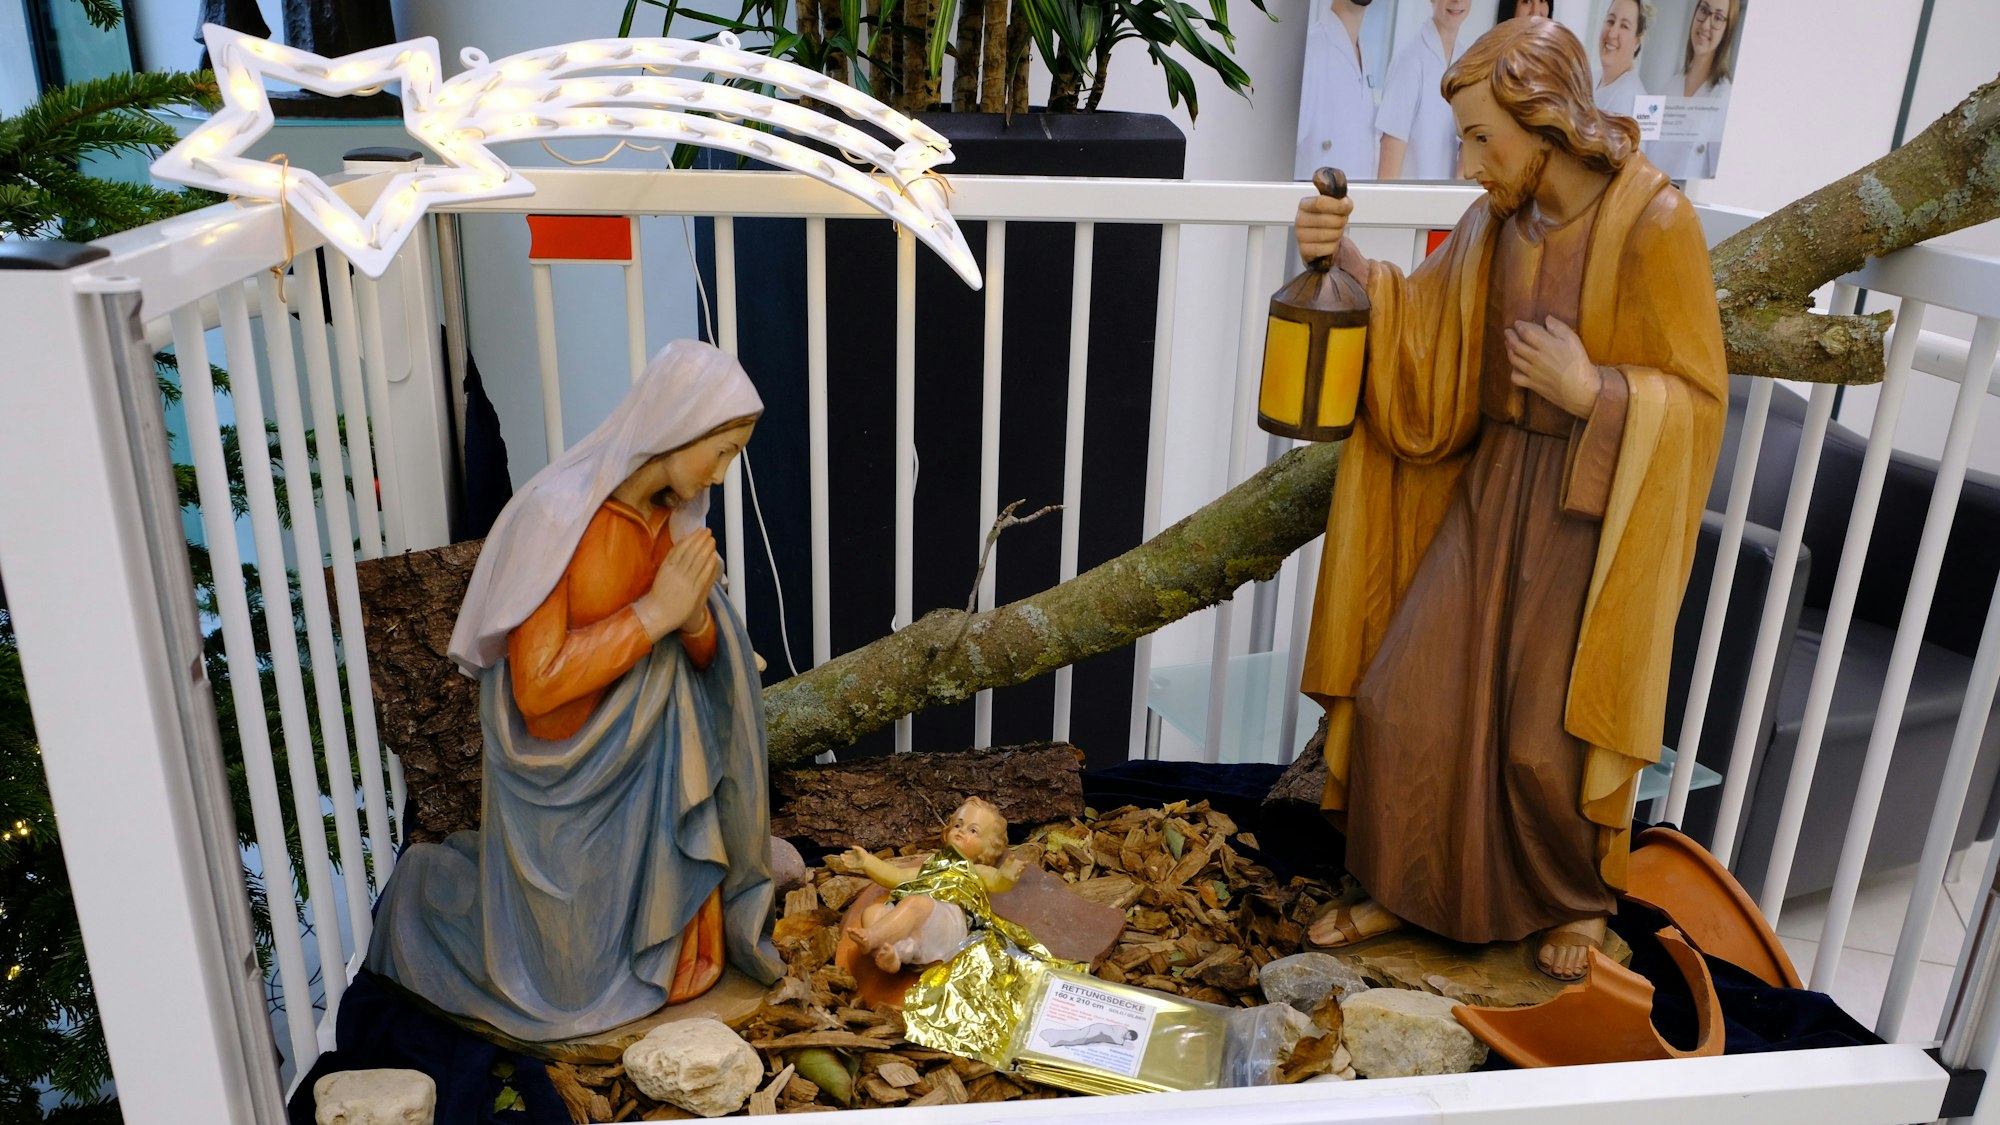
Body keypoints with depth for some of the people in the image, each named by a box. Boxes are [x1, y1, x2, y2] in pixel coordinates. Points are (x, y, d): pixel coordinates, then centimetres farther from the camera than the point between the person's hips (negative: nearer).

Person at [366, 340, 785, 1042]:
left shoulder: (672, 513, -3)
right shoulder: (558, 515, -25)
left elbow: (699, 660, 2)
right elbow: (536, 686, -26)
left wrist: (695, 617, -21)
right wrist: (655, 610, -27)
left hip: (646, 768, 6)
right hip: (565, 783, -6)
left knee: (683, 971, 15)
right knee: (571, 988, 7)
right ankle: (429, 885, 30)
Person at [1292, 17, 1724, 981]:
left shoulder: (1654, 222, -17)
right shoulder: (1497, 219, -1)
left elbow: (1697, 396, -11)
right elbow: (1423, 324, 4)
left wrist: (1590, 391, -25)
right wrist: (1345, 260, -12)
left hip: (1593, 514, -5)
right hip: (1491, 486, 5)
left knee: (1549, 738, 4)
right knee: (1404, 694, 3)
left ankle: (1579, 900, 34)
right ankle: (1401, 890, 24)